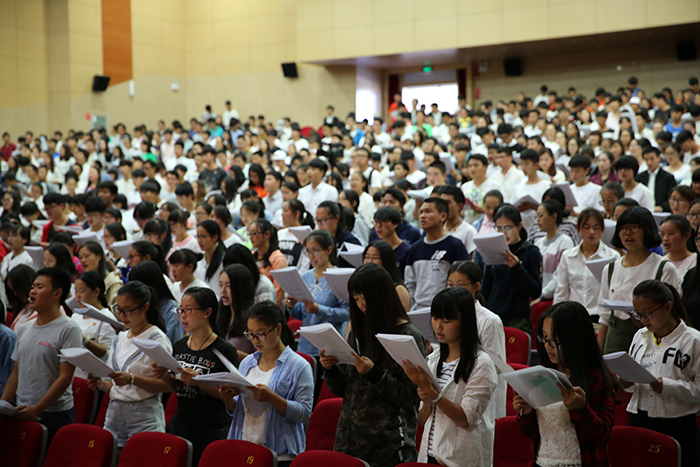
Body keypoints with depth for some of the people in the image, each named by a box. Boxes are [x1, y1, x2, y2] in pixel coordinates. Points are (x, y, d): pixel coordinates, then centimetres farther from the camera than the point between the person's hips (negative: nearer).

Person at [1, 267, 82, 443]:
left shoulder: (68, 329, -8)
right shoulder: (23, 330, 14)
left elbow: (65, 377, -14)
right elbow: (15, 375, 18)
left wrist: (36, 409, -19)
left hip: (54, 414, -6)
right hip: (21, 414, 6)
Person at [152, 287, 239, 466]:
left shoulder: (225, 350, -10)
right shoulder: (179, 347, 8)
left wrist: (199, 382, -23)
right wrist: (165, 376, -3)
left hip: (212, 431, -5)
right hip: (181, 425, 6)